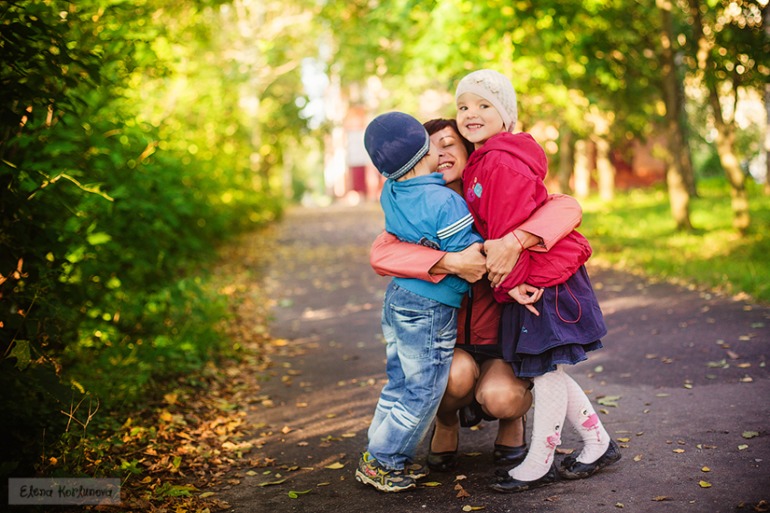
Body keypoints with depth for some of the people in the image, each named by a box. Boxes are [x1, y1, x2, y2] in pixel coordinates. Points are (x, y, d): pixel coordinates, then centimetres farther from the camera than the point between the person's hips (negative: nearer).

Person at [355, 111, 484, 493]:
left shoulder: (390, 193, 1)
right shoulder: (445, 202, -20)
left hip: (397, 297, 8)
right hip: (429, 309, -8)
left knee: (400, 383, 18)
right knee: (422, 391, 5)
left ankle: (381, 457, 27)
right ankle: (382, 462, 14)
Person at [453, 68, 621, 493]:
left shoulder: (502, 162, -18)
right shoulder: (480, 162, 14)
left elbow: (510, 232, -20)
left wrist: (511, 282, -15)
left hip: (543, 277, -10)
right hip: (531, 277, 10)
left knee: (545, 368, 1)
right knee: (546, 370, 16)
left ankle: (538, 464, 13)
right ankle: (599, 444, 28)